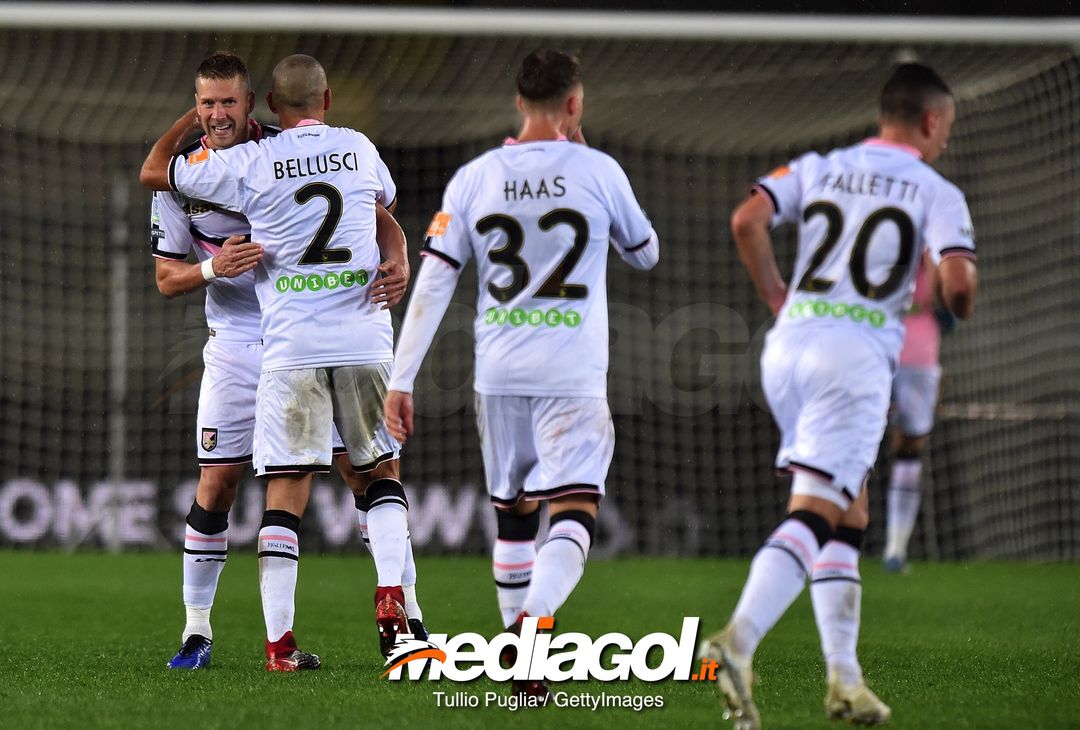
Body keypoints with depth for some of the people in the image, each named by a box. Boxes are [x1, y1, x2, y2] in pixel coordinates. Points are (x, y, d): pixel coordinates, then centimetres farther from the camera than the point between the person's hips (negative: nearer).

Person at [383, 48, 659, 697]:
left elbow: (433, 281, 0)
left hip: (499, 374, 3)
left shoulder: (475, 178, 3)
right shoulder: (598, 171, -3)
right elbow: (646, 253, 15)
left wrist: (401, 381, 3)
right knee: (573, 516, -9)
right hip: (573, 376, -3)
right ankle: (532, 623, -34)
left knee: (514, 516, 18)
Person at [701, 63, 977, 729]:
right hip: (856, 355, -6)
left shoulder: (819, 169, 15)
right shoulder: (936, 192, 3)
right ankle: (739, 641, -33)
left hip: (789, 344, 6)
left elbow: (747, 220, 0)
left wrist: (776, 297, 13)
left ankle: (844, 677, 14)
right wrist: (962, 312, 13)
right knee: (814, 514, -12)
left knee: (848, 517, 16)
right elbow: (957, 280, -10)